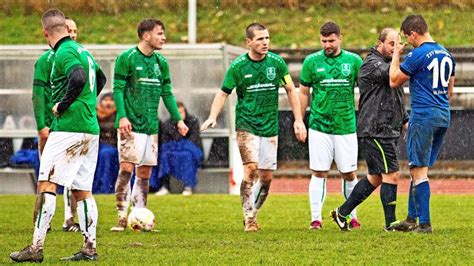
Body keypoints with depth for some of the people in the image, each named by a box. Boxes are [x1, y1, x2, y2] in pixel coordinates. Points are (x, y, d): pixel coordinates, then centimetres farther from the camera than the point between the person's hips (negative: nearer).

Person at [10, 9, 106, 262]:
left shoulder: (64, 53, -10)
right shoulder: (82, 50, 17)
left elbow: (78, 78, -28)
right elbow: (100, 78, 34)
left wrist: (62, 105, -16)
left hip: (69, 127, -9)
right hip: (91, 128, 9)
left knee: (46, 184, -9)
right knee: (83, 190, 11)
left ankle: (36, 248, -14)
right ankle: (90, 248, 9)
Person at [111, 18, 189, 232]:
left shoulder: (161, 62, 13)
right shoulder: (127, 58, -6)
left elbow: (167, 93, 18)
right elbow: (118, 89, -9)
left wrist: (178, 119, 11)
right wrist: (122, 116, -20)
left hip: (151, 126, 6)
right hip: (131, 125, -6)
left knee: (144, 173, 6)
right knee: (126, 168, -12)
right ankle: (122, 217, -9)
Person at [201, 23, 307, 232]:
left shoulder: (277, 62, 0)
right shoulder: (238, 66, -5)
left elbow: (290, 90, 10)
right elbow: (223, 93, 1)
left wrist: (298, 120, 6)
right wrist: (212, 117, -14)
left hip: (270, 127, 3)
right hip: (246, 125, -3)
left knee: (266, 176, 3)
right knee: (251, 168, -19)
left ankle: (254, 213, 22)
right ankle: (249, 218, -15)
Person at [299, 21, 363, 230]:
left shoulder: (354, 61, 2)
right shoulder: (311, 62, 2)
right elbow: (303, 93, 9)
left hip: (346, 126, 1)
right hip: (319, 126, 0)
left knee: (349, 174, 3)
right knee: (319, 173, -2)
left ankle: (353, 216, 16)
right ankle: (316, 218, 1)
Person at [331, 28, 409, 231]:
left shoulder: (387, 63, 21)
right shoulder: (372, 64, -9)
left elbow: (397, 98, 29)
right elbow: (389, 73, -30)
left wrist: (404, 121, 22)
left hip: (389, 131, 10)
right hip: (376, 131, -10)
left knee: (375, 177, 13)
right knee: (392, 174, -10)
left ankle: (343, 212, 22)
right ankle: (390, 223, -5)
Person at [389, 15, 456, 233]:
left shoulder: (417, 55, -13)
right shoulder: (446, 55, 13)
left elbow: (394, 81, -4)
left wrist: (396, 55, 6)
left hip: (423, 117, -8)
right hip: (443, 117, 8)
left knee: (419, 171, -4)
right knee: (418, 169, 16)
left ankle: (424, 223, -7)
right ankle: (412, 219, 19)